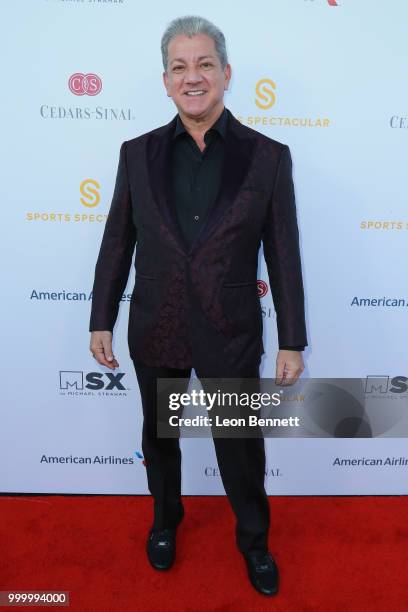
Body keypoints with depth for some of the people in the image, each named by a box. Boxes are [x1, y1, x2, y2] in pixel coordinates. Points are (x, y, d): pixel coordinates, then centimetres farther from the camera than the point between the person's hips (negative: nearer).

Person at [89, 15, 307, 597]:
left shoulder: (268, 156, -6)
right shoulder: (138, 153, -1)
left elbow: (284, 256, -5)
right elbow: (117, 243, 3)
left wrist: (292, 342, -4)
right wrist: (101, 320, 4)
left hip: (230, 335, -2)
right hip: (155, 332, 2)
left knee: (241, 447, 15)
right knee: (159, 437, 22)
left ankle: (254, 539, 44)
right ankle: (165, 520, 52)